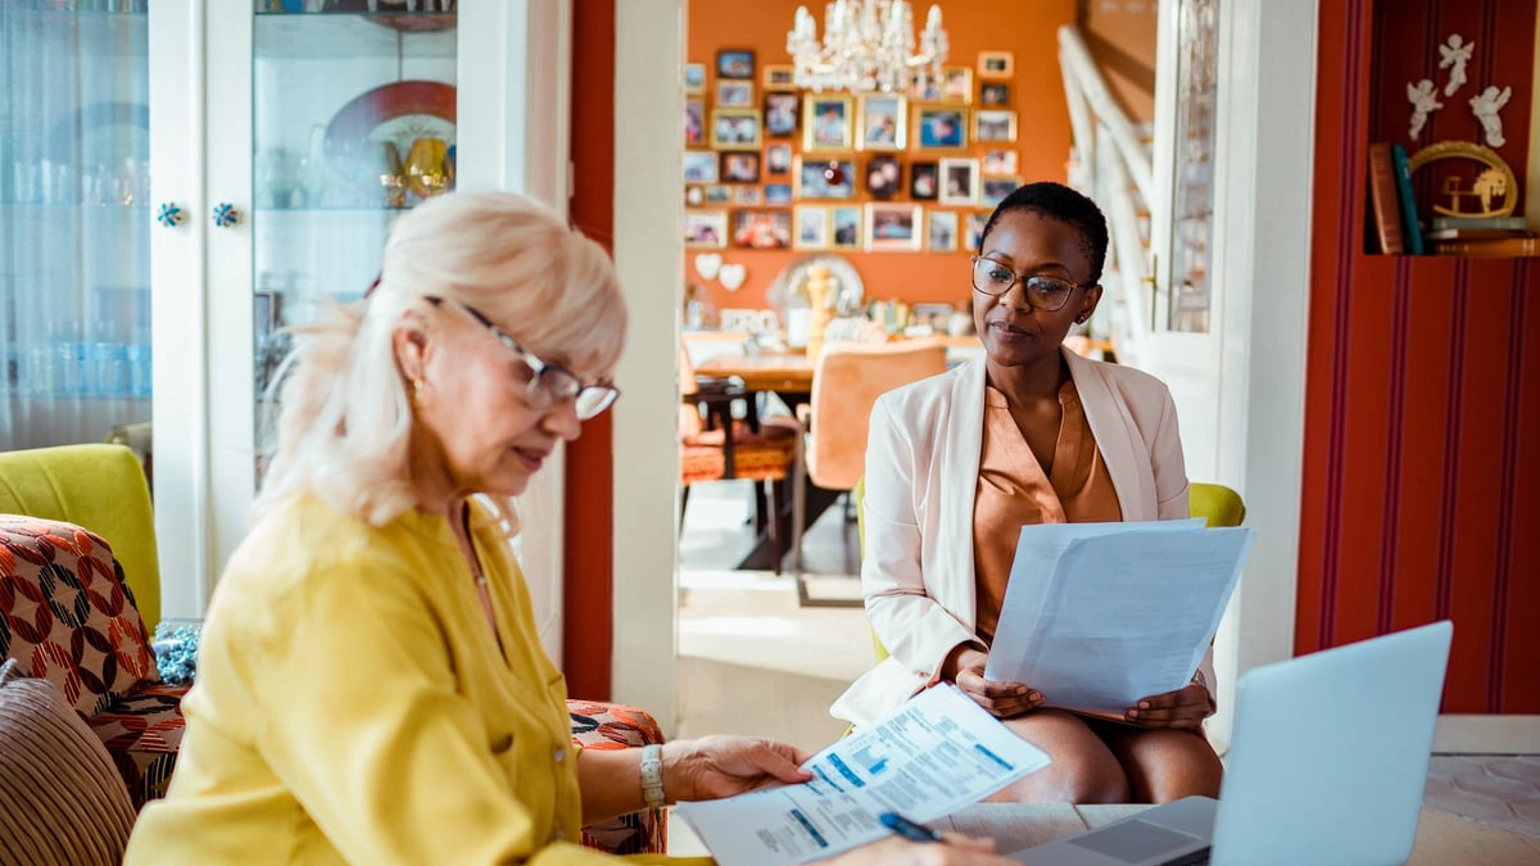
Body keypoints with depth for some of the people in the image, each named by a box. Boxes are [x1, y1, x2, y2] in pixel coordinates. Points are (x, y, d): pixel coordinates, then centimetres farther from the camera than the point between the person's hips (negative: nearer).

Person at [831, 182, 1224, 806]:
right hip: (986, 686, -2)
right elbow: (891, 592, 2)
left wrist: (1187, 673, -8)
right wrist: (961, 660, -17)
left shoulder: (1143, 404, 9)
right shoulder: (908, 416, 1)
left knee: (1189, 786, -29)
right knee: (1084, 785, -32)